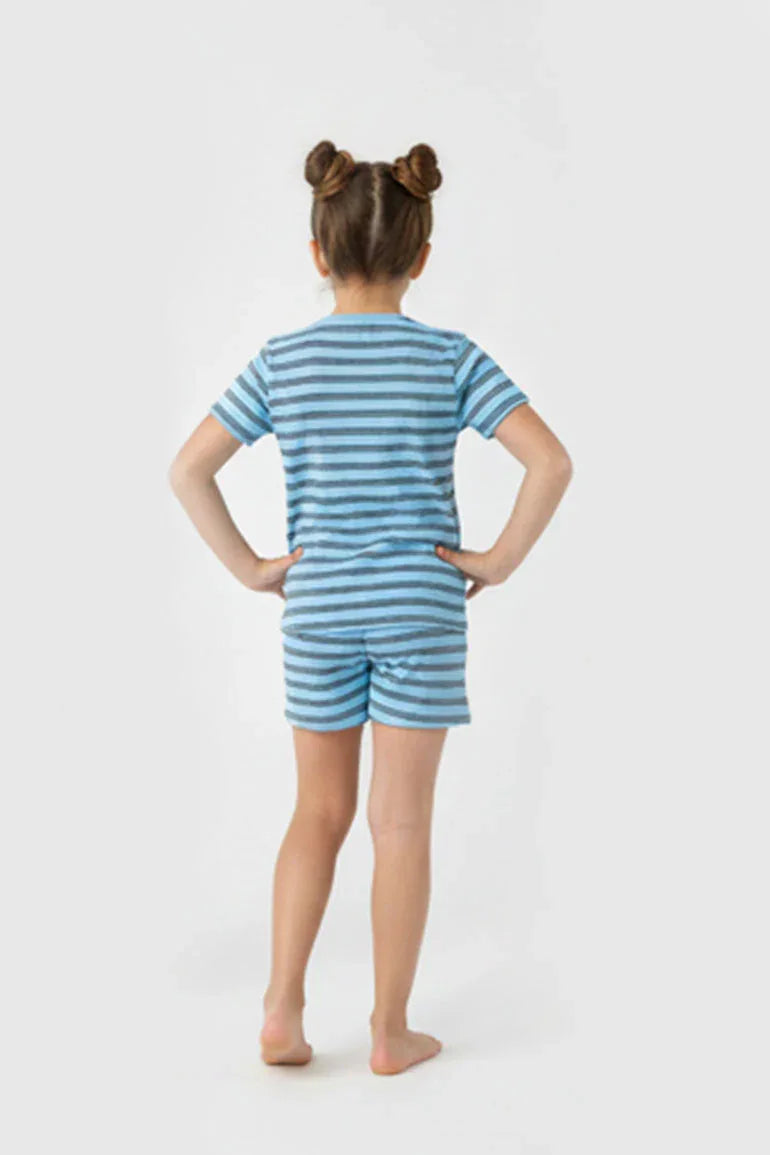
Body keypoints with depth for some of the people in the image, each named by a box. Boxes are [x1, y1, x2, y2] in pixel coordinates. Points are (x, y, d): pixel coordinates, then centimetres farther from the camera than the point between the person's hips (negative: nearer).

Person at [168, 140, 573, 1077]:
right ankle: (390, 1033, 15)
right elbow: (550, 460, -15)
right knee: (402, 823, 6)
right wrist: (501, 560, -6)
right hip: (422, 609, -2)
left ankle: (282, 1010, 12)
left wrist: (249, 567, 1)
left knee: (320, 813, 16)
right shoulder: (451, 358, -7)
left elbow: (188, 470, -4)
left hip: (317, 609, 2)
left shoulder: (281, 361, -2)